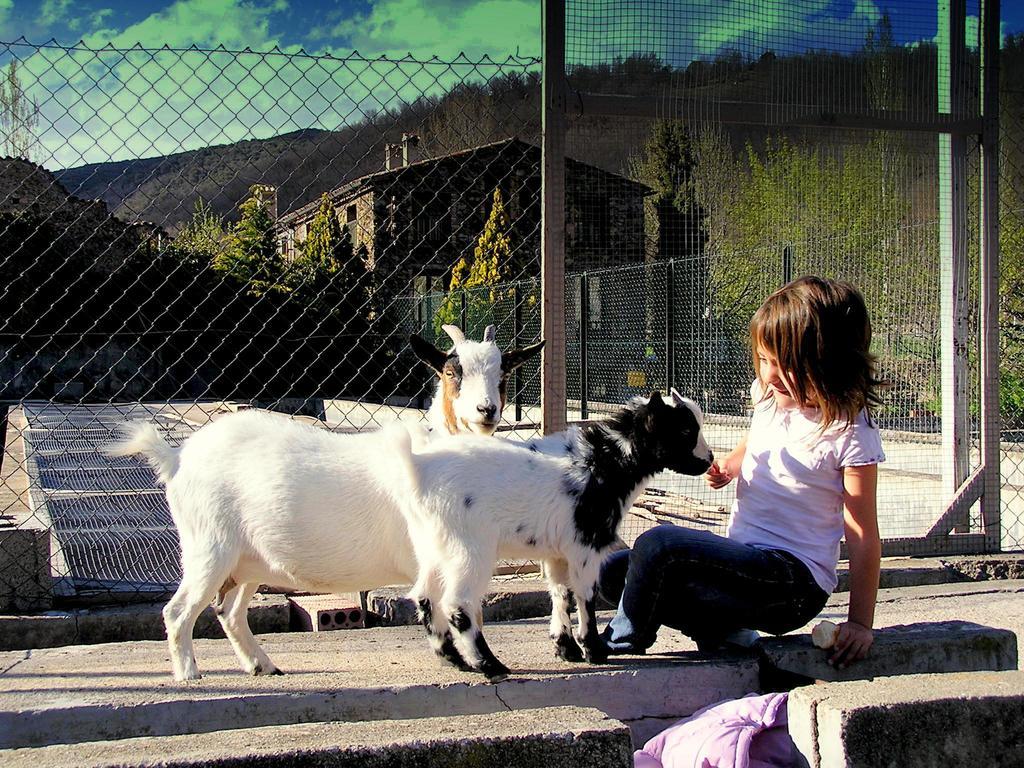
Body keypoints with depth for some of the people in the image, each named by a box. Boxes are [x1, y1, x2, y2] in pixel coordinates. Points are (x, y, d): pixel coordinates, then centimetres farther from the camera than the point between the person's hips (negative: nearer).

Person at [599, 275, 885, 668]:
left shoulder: (850, 433, -13)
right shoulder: (770, 396, 6)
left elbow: (863, 536, -11)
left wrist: (860, 623, -13)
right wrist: (728, 467, 5)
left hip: (794, 580, -8)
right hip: (747, 561, 8)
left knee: (658, 544, -27)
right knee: (612, 572, -1)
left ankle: (622, 641, -2)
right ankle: (722, 625, -4)